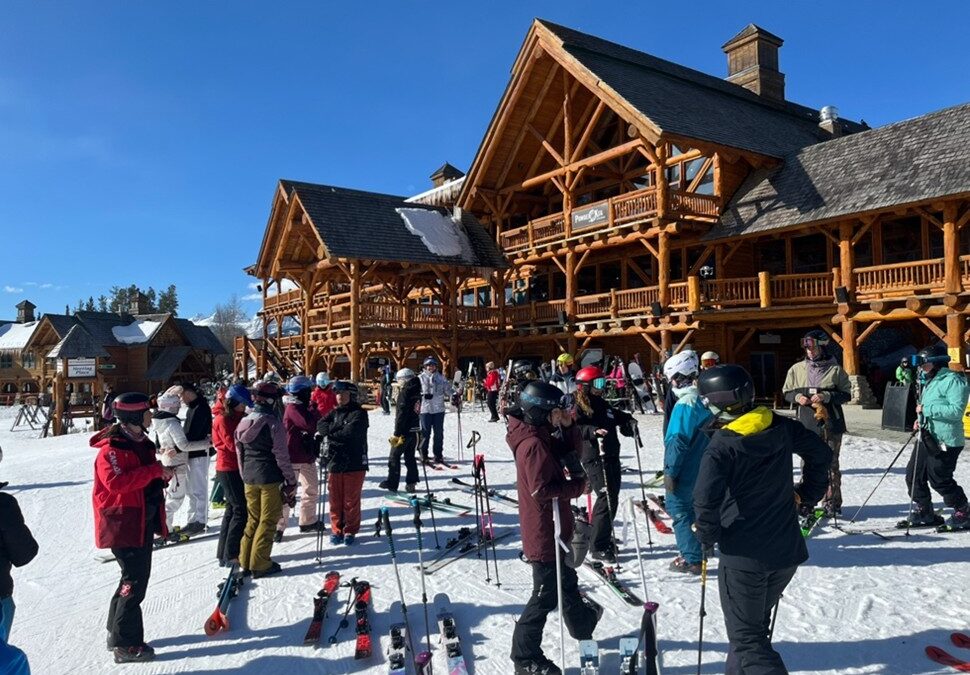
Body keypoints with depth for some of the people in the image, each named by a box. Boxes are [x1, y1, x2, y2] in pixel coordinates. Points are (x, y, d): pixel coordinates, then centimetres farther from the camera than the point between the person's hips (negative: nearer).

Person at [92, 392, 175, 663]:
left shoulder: (142, 443, 11)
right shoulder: (111, 449, -17)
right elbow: (116, 482, -31)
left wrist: (164, 474, 4)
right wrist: (155, 470, -29)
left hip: (144, 521, 9)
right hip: (123, 524, -9)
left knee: (135, 578, 18)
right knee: (134, 582, -5)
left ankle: (117, 631, 33)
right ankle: (126, 644, 6)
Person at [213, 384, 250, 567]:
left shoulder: (237, 417, 12)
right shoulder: (223, 419, -14)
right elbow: (233, 444, -21)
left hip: (236, 468, 9)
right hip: (229, 469, -9)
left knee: (233, 509, 15)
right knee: (241, 510, -9)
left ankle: (224, 552, 24)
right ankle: (230, 554, -3)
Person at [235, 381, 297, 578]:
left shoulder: (244, 422, 5)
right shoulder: (273, 422, -14)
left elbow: (239, 452, 12)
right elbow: (281, 455, -13)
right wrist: (291, 481, -5)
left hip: (249, 479, 6)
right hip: (270, 478, -6)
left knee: (253, 519, 18)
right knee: (268, 521, 4)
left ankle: (245, 561, 21)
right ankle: (260, 564, 8)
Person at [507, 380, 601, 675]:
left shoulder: (542, 435, 3)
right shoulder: (533, 444, -26)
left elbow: (571, 451, 10)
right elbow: (542, 490, -29)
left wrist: (568, 426, -7)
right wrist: (577, 486, -17)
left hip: (551, 527, 10)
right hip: (544, 530, -10)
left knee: (565, 580, 29)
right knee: (547, 594, 2)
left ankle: (583, 625, 51)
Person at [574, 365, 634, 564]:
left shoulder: (603, 404, 17)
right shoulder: (579, 406, -7)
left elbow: (617, 417, 33)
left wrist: (628, 421, 14)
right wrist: (592, 431, -34)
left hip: (611, 456, 9)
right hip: (594, 458, -9)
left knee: (611, 499, 14)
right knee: (606, 499, -12)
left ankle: (603, 539, 30)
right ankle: (598, 547, -3)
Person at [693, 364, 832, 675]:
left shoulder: (722, 446, -21)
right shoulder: (782, 428, -3)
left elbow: (705, 501, -29)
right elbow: (822, 453, 11)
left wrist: (707, 537, -10)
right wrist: (808, 497, 21)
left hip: (744, 556, -7)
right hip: (787, 550, 7)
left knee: (746, 637, 7)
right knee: (755, 621, 25)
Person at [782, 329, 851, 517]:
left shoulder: (835, 369, -2)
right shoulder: (797, 369, 5)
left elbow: (846, 394, 0)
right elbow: (787, 392, 12)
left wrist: (826, 396, -15)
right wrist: (797, 397, -9)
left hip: (830, 424, -2)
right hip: (806, 424, 2)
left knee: (830, 463, 6)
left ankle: (831, 503, 16)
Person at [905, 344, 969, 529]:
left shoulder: (953, 380, -14)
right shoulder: (930, 381, 17)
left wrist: (927, 409, -22)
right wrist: (921, 419, 13)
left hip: (945, 441, -10)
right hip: (927, 438, 10)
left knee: (940, 480, -3)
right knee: (913, 475, 9)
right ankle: (924, 513, 23)